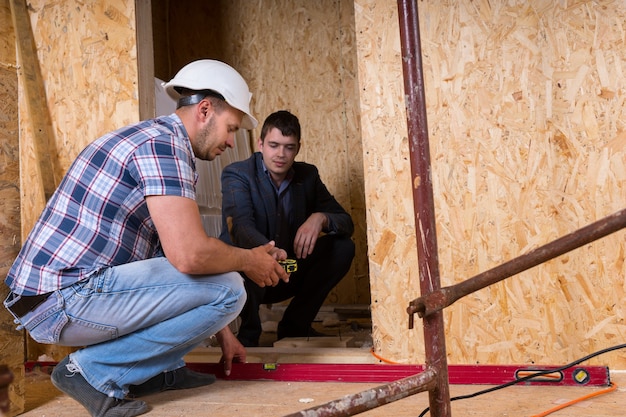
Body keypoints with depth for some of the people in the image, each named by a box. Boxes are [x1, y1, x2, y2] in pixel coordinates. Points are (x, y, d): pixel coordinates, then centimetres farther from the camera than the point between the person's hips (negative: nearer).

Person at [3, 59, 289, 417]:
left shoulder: (158, 138, 17)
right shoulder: (163, 143, -15)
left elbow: (182, 248, 21)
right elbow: (189, 255, -27)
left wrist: (220, 330, 21)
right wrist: (250, 260, -6)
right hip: (61, 299, -10)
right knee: (227, 288, -15)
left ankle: (157, 369, 11)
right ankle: (93, 371, -7)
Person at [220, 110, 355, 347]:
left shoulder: (308, 176, 1)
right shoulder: (237, 175, -13)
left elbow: (346, 223, -2)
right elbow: (240, 226, -31)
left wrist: (320, 218, -26)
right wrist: (268, 250, -53)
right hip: (246, 273, -5)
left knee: (342, 247, -11)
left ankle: (295, 325, 1)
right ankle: (249, 334, -8)